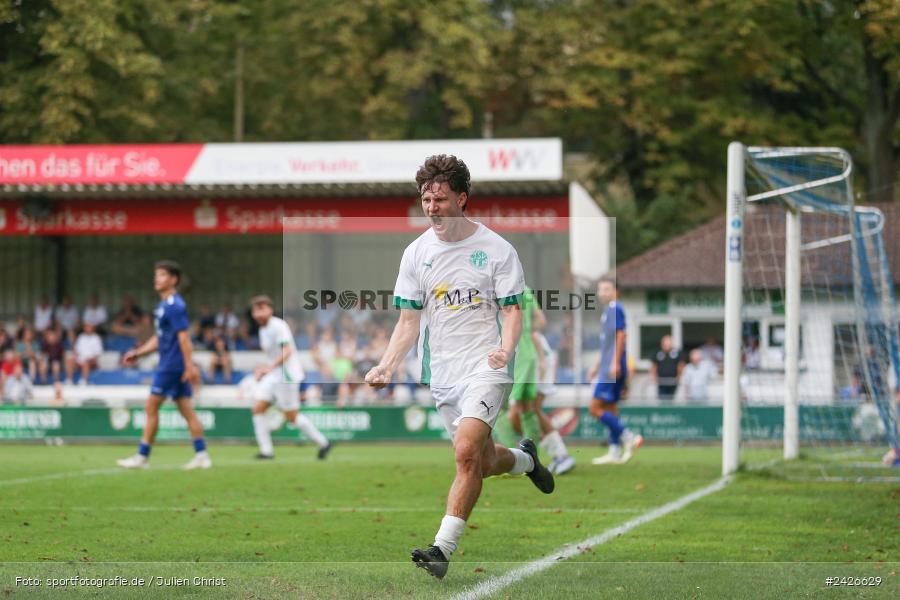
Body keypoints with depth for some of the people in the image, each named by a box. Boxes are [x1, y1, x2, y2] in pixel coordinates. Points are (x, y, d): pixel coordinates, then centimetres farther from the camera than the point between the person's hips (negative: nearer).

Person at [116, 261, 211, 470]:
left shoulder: (175, 306, -14)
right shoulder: (163, 305, 17)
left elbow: (183, 337, -20)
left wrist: (189, 366, -24)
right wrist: (137, 353, 20)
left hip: (171, 365, -10)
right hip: (170, 364, 10)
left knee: (151, 407, -5)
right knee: (186, 410, 7)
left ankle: (142, 457, 0)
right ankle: (202, 455, 5)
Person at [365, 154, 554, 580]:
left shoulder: (496, 249, -5)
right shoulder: (416, 253, 6)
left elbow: (513, 310, -3)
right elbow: (409, 321, 10)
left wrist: (505, 349, -23)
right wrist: (388, 366, -5)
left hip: (486, 369, -5)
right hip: (442, 375, 5)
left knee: (467, 451, -23)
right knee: (483, 462, 10)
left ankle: (443, 547, -20)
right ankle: (525, 459, 45)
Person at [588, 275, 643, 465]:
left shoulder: (615, 309, -10)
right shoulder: (608, 311, 18)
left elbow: (620, 336, -17)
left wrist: (615, 363, -21)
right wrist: (597, 366, 27)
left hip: (613, 369, -10)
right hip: (607, 368, 10)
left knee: (596, 408, -11)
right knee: (610, 407, 9)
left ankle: (629, 437, -11)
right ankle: (615, 451, 10)